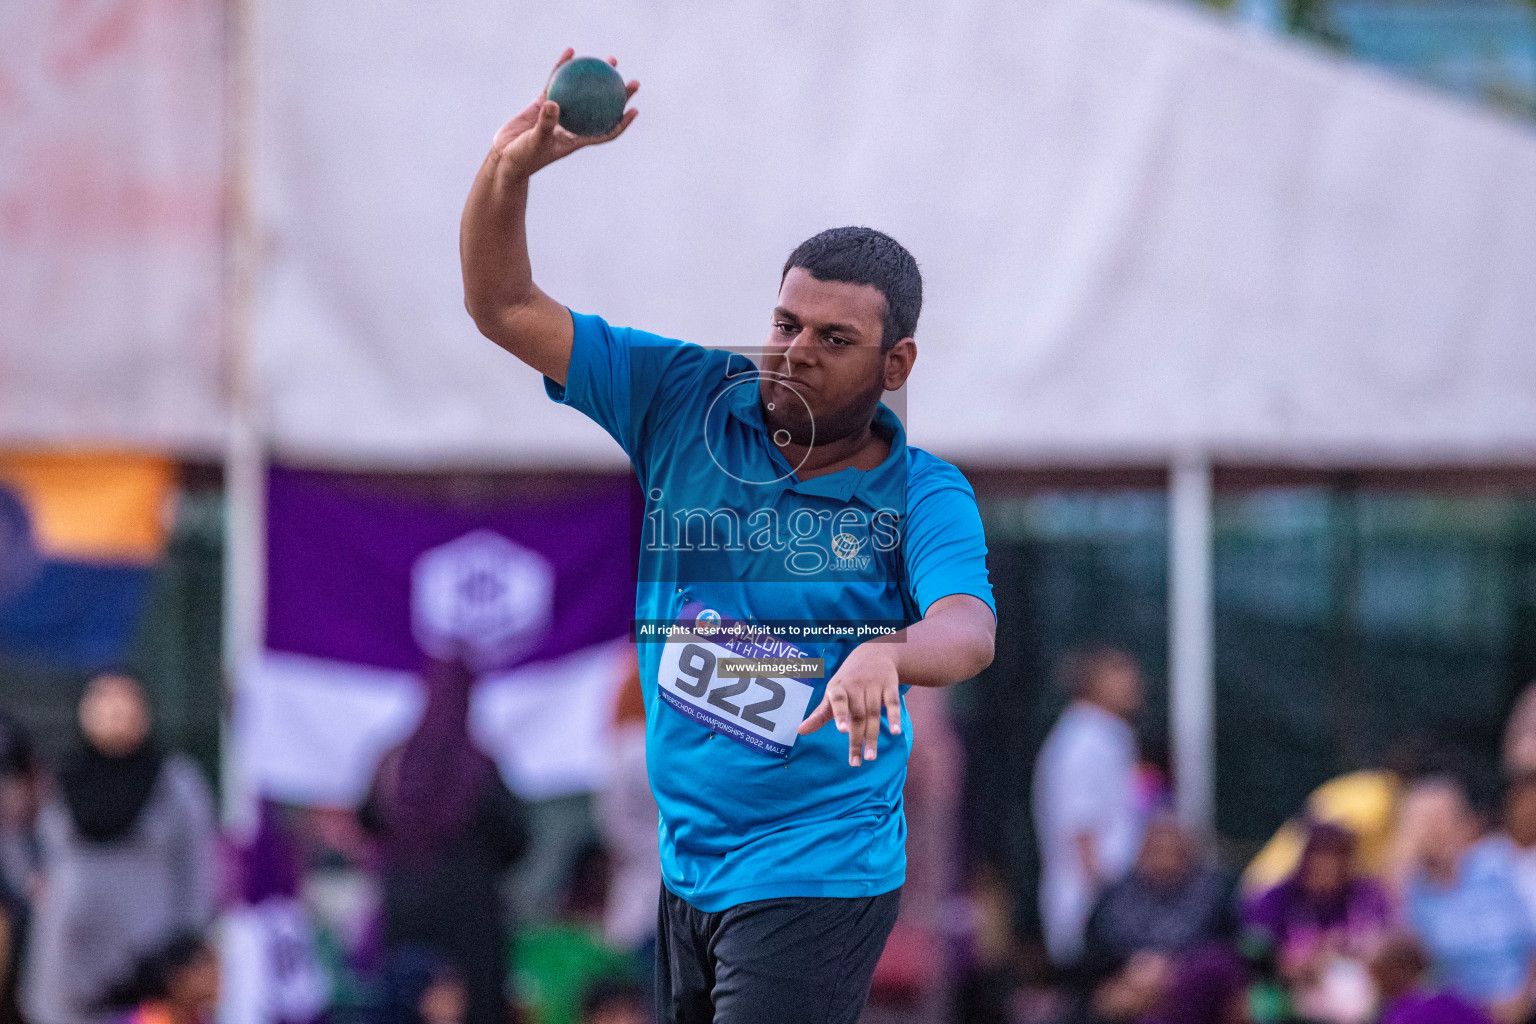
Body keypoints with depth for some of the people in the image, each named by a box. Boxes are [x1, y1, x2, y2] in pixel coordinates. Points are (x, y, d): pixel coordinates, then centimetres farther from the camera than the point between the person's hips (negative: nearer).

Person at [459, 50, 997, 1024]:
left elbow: (970, 630, -27)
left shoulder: (924, 495, -9)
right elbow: (506, 307, 1)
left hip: (817, 880, -5)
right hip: (685, 865, 5)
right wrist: (511, 167, -17)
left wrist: (883, 656, -51)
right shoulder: (687, 403, 2)